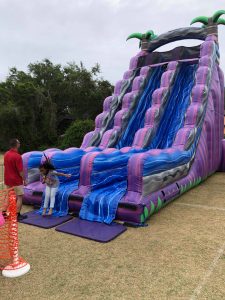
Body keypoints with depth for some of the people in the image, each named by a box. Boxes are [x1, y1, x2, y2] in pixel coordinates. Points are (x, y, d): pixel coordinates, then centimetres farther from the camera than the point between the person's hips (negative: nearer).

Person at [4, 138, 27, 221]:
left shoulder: (6, 154, 3)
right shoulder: (17, 156, -22)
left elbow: (5, 167, 12)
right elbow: (20, 171, -20)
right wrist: (24, 180, -7)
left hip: (7, 180, 8)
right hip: (16, 181, -8)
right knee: (19, 198, 4)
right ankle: (18, 216, 8)